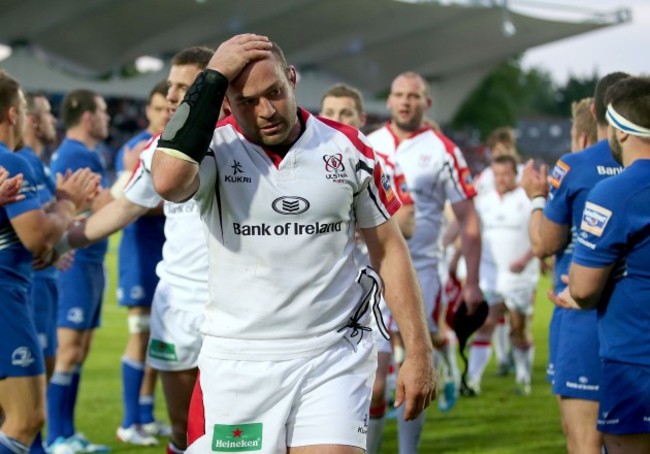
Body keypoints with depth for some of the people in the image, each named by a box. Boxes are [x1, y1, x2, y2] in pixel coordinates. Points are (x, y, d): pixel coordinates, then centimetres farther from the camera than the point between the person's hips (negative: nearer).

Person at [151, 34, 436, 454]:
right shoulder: (215, 149, -4)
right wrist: (213, 77, -19)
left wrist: (419, 351, 4)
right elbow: (168, 181, -27)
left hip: (335, 358, 1)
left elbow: (388, 249, 9)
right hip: (238, 363, 0)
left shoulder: (347, 147, 3)